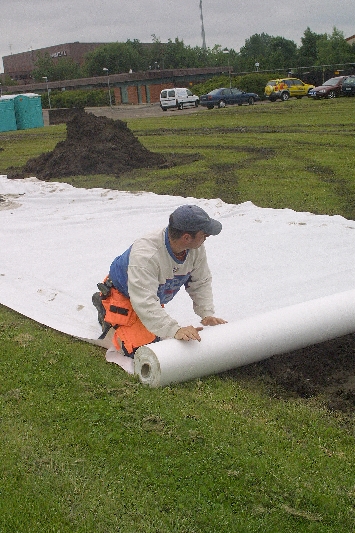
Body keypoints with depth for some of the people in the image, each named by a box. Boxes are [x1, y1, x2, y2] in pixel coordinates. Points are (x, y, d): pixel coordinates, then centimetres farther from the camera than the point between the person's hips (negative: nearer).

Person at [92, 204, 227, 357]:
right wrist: (175, 330, -55)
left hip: (154, 297, 7)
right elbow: (144, 302, -47)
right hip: (123, 297, -7)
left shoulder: (196, 249, -21)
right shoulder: (145, 255, -43)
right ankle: (108, 315, 13)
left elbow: (201, 283, -7)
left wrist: (207, 314, -22)